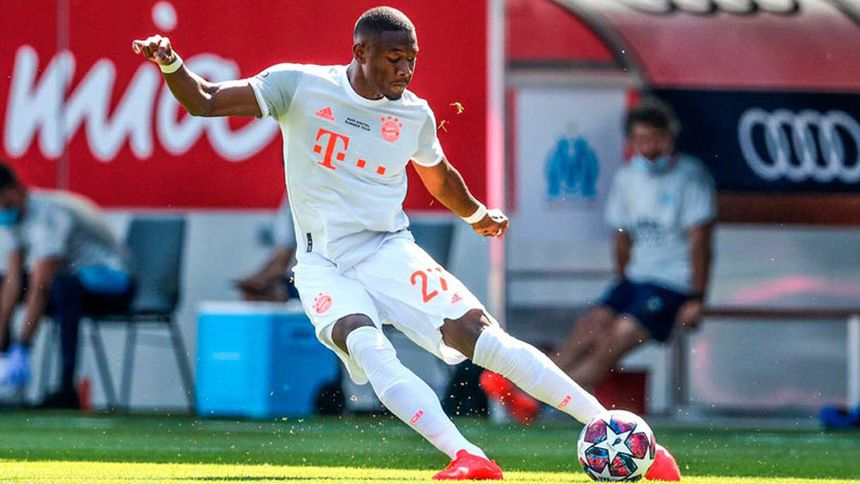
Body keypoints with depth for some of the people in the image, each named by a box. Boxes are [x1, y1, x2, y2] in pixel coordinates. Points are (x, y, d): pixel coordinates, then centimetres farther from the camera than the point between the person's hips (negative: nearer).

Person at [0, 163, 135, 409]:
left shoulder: (49, 215, -27)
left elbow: (40, 289, -32)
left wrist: (22, 349, -34)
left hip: (111, 280, -9)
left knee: (63, 285, -39)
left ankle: (67, 390, -38)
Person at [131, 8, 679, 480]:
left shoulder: (414, 114, 4)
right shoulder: (299, 85, -5)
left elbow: (437, 174, 27)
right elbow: (203, 101, -7)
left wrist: (476, 214, 25)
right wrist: (171, 63, -24)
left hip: (390, 251, 1)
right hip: (324, 264, -1)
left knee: (483, 336, -17)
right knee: (367, 347, -32)